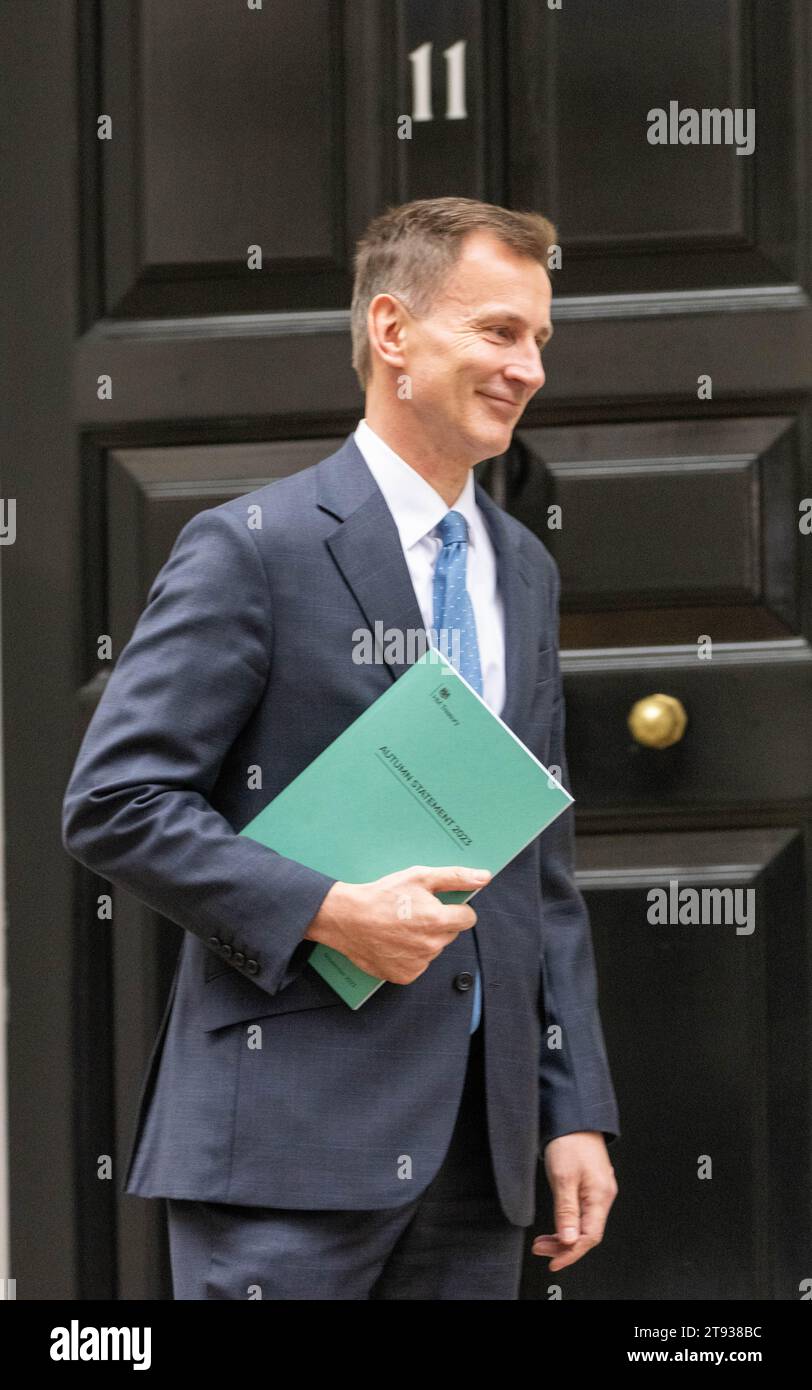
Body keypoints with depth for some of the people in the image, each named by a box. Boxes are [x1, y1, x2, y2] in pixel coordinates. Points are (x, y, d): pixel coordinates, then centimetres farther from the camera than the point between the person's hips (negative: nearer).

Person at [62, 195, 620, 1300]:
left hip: (481, 1138, 7)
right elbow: (113, 805, -10)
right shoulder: (253, 548, -5)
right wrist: (326, 912, -19)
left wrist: (576, 1111, 13)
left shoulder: (525, 570, 18)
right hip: (296, 1127, -7)